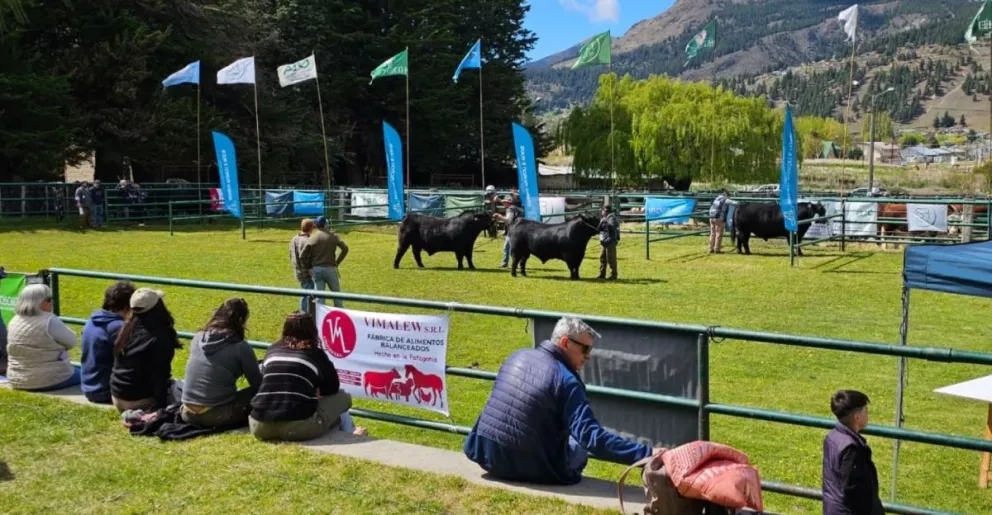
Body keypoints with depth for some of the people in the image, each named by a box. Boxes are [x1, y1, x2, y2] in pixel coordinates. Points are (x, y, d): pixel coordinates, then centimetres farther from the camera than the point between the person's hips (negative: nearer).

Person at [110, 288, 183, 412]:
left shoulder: (126, 329, 2)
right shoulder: (160, 335, -19)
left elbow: (120, 366, 12)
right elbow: (160, 375, -17)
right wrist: (162, 405, -9)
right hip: (140, 401, -7)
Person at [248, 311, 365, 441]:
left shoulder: (272, 350, 17)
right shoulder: (315, 354, 6)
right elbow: (332, 389, 16)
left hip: (259, 426, 4)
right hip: (297, 428, -4)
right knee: (343, 397, 15)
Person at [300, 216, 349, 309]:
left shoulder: (311, 238, 0)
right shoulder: (332, 236, -2)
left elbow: (302, 256, -6)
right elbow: (345, 248, -10)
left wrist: (308, 267, 6)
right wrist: (337, 262, -2)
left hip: (316, 270, 1)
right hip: (330, 269, -1)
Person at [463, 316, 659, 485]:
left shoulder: (518, 356, 2)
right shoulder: (566, 381, -17)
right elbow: (592, 437, -25)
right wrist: (646, 454, -28)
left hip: (488, 456, 5)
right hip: (530, 468, -5)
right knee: (578, 445, 23)